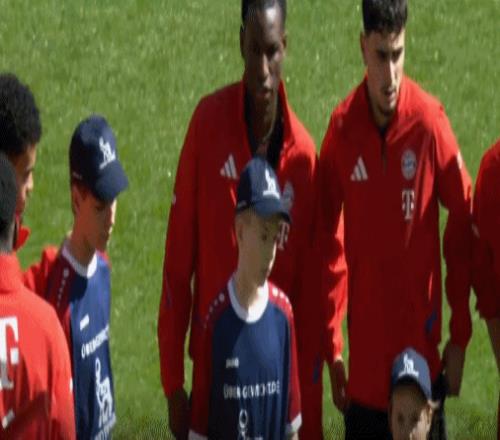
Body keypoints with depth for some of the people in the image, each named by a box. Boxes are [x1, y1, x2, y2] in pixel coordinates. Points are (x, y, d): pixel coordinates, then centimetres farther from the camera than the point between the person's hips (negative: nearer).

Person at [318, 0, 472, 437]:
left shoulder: (430, 121, -9)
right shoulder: (342, 127, -4)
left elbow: (462, 225, -1)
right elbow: (326, 236, 4)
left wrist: (460, 336, 0)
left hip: (422, 348, -1)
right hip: (364, 354, 1)